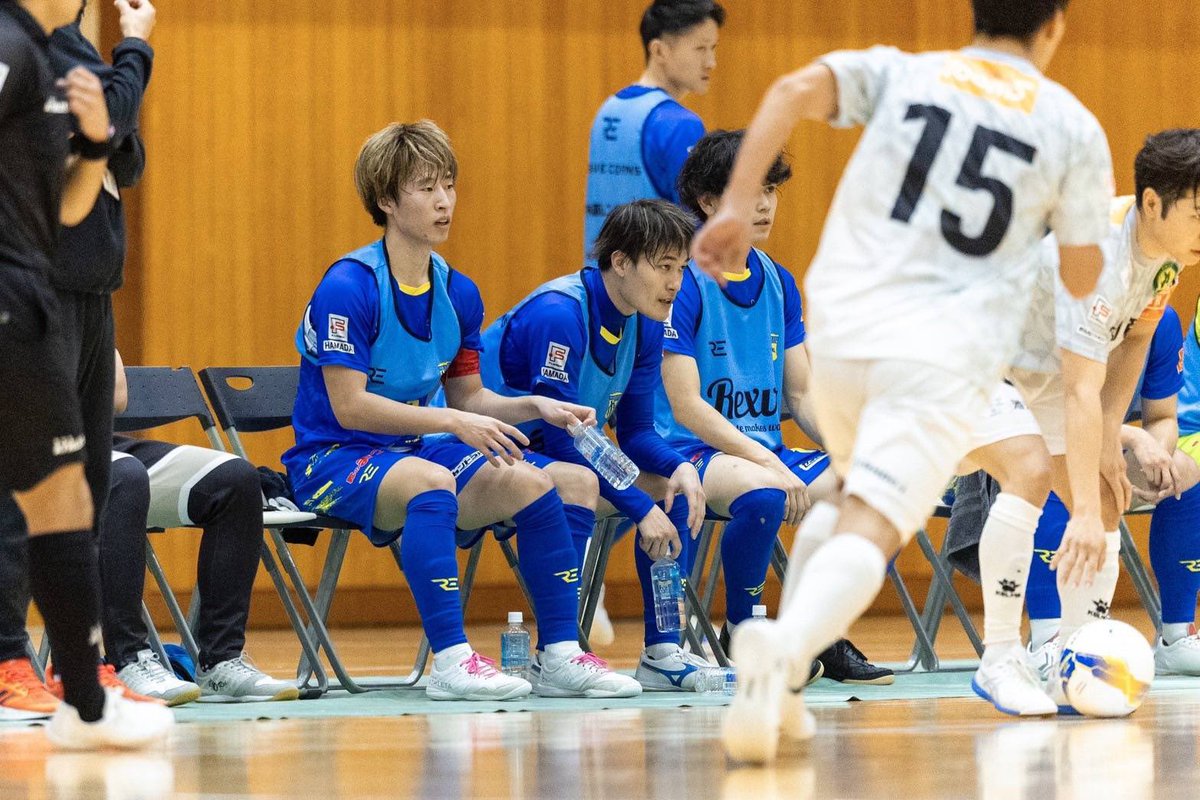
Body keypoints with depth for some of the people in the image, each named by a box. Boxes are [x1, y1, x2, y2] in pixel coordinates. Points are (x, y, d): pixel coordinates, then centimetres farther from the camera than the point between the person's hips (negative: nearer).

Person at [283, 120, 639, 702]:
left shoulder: (458, 294, 6)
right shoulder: (347, 288, -16)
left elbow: (467, 397, 15)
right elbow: (348, 406, -20)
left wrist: (534, 407, -4)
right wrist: (453, 423, -24)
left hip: (415, 450, 7)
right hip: (334, 459, -7)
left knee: (529, 482, -15)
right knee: (430, 479, -37)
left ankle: (561, 655, -9)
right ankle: (451, 662, -37)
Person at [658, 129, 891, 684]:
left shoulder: (778, 283, 13)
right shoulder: (683, 282, -9)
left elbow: (801, 398, 14)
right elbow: (686, 405, -15)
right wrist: (771, 465, -22)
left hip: (767, 452, 7)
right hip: (693, 451, -7)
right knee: (763, 492, -38)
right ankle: (738, 634, -13)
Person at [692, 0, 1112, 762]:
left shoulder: (897, 73, 11)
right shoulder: (1073, 127, 7)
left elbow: (796, 90, -8)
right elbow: (1083, 277, 11)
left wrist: (736, 207, -11)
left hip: (842, 333, 4)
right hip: (949, 355, -4)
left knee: (855, 497, 29)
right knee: (869, 531, -14)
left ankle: (781, 671, 15)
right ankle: (783, 649, -45)